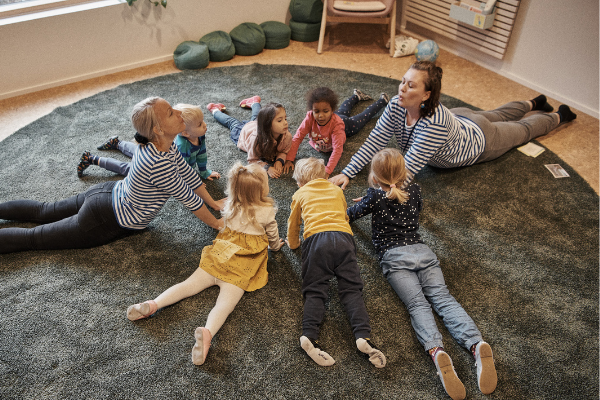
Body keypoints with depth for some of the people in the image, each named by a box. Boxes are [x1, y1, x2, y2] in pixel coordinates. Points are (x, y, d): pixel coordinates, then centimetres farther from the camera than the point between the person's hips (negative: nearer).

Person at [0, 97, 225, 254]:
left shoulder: (163, 143, -10)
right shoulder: (159, 164, -38)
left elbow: (188, 173, 4)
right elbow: (189, 199, -25)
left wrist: (213, 202, 11)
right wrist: (215, 223, -9)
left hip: (109, 193, 8)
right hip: (104, 222, -8)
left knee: (43, 211, 26)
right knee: (33, 238, 7)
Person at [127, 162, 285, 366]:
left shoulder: (230, 205, 14)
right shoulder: (267, 211, 1)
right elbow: (273, 236, 18)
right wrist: (275, 246, 40)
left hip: (221, 253, 5)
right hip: (243, 265, -5)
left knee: (190, 284, 4)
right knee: (225, 302, -18)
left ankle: (153, 304, -12)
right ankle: (208, 332, -43)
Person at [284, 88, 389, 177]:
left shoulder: (337, 123, -50)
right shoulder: (310, 118, -42)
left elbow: (337, 149, -55)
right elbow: (297, 138, -39)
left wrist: (327, 170, -65)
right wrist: (289, 160, -49)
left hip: (347, 126, -3)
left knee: (365, 116, 25)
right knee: (342, 111, 36)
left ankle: (382, 100, 50)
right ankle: (356, 96, 63)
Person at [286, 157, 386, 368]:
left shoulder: (300, 194, 23)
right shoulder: (337, 190, 29)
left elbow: (293, 224, 31)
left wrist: (293, 244, 48)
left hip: (315, 238, -1)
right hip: (343, 237, 2)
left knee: (315, 291, -2)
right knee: (351, 289, -3)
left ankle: (309, 335, -25)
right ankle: (363, 335, -22)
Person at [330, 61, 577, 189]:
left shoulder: (435, 122, -50)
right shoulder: (396, 106, -32)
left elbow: (408, 169, -50)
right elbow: (374, 141, -30)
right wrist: (347, 173, -37)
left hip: (479, 139, -5)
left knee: (523, 129, 25)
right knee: (498, 115, 35)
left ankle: (559, 116, 54)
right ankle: (534, 103, 64)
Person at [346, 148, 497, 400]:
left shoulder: (375, 197, 9)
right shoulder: (414, 191, 20)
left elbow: (351, 215, 25)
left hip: (394, 256, -3)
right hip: (421, 250, 3)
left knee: (418, 304, -17)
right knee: (442, 298, -10)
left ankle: (436, 350, -44)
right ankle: (477, 344, -33)